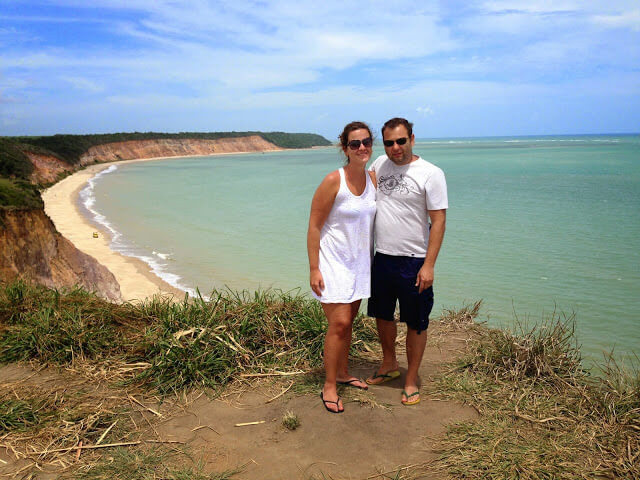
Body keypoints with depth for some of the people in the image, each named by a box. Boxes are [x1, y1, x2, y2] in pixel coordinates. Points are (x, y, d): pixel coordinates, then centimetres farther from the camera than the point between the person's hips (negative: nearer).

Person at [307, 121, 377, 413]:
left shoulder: (373, 179, 2)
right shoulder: (333, 181, -16)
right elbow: (314, 227, -13)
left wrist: (375, 260, 13)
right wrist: (313, 269, -16)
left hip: (360, 262, 6)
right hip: (334, 261, -6)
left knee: (348, 322, 15)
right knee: (339, 323, -8)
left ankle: (343, 373, 32)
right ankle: (329, 387, 7)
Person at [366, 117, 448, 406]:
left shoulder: (431, 174, -11)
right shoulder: (380, 165, 5)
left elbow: (438, 221, -13)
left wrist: (429, 265, -18)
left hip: (414, 261, -5)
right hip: (382, 257, 6)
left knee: (416, 324, 5)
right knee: (382, 315, 19)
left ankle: (411, 381, 22)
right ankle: (389, 365, 41)